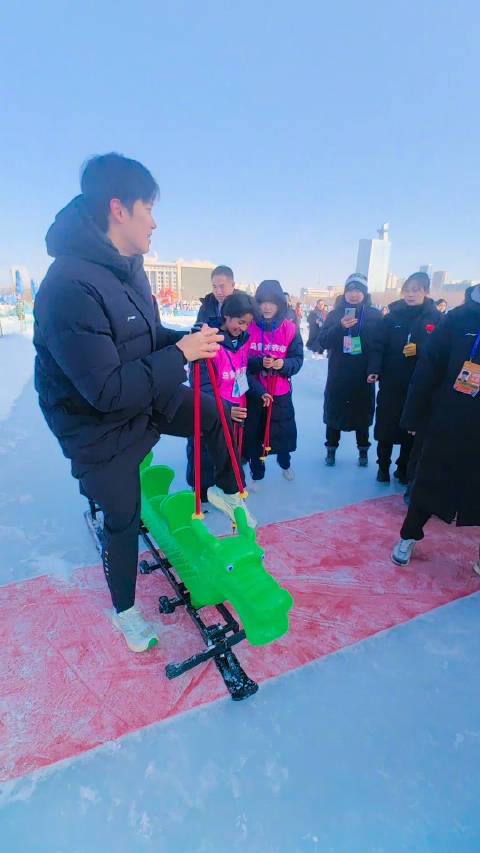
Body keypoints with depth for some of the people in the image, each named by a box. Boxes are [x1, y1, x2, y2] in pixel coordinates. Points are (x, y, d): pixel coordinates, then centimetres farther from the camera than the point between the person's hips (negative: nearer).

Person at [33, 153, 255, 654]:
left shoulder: (127, 266, 0)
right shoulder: (70, 286, -31)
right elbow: (108, 391, -34)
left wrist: (188, 340, -9)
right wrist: (181, 353, -27)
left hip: (146, 399, 8)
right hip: (100, 429, -7)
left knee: (218, 417, 7)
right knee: (123, 520, 9)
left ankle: (228, 493, 34)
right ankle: (124, 609, 37)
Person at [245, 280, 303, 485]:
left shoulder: (290, 329, -3)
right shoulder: (248, 327, -8)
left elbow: (298, 359, -1)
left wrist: (283, 364, -22)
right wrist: (259, 362, -25)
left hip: (281, 393, 1)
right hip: (252, 392, -1)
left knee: (285, 432, 11)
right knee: (252, 435, 9)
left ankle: (285, 463, 45)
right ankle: (256, 474, 33)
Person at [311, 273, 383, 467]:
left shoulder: (374, 316, 1)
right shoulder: (335, 314, 3)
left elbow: (379, 345, -3)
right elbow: (323, 341, -7)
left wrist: (373, 370, -16)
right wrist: (340, 326, -22)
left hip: (362, 377, 0)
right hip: (337, 376, 1)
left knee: (362, 414, 10)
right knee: (334, 413, 8)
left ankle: (363, 450, 30)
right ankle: (331, 449, 27)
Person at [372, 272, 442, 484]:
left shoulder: (435, 318, -1)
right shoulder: (393, 315, 1)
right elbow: (380, 345, -4)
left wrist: (419, 349, -19)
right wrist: (375, 369, -17)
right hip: (391, 383, 0)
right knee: (386, 425, 5)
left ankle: (403, 470, 27)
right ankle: (383, 466, 25)